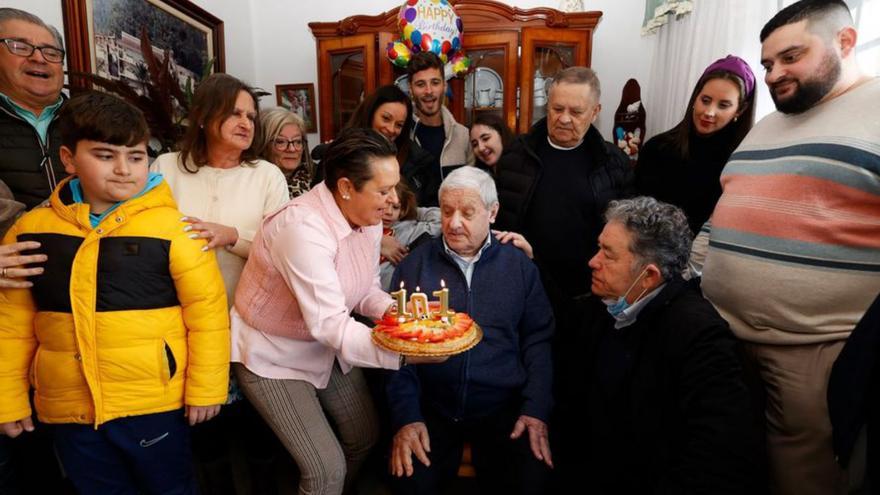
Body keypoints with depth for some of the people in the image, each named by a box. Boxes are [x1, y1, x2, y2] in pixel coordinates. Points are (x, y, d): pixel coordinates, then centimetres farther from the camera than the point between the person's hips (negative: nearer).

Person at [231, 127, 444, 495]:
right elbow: (329, 324, -35)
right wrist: (404, 353, -40)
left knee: (365, 438, 16)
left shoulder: (367, 217, -9)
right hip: (275, 355, -7)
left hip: (328, 346, 7)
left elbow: (365, 289, 0)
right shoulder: (302, 228, -33)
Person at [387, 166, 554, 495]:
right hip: (431, 410, 0)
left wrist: (536, 409, -6)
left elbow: (538, 340, 5)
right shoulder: (414, 265, 2)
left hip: (504, 411, 1)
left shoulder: (520, 266, 5)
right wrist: (405, 416, -7)